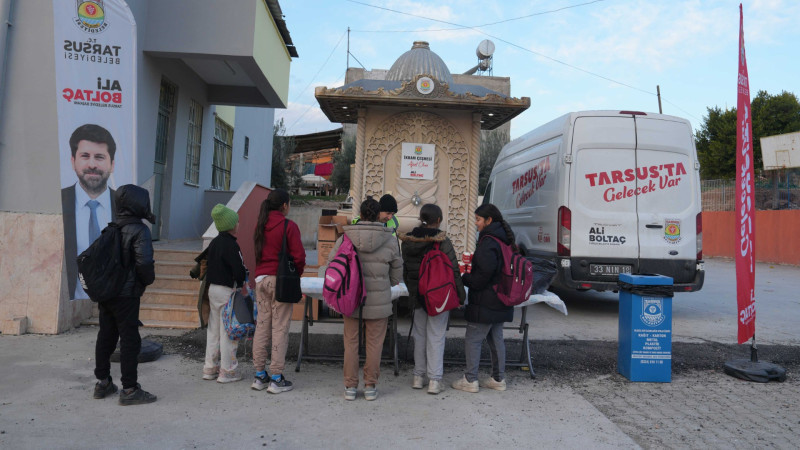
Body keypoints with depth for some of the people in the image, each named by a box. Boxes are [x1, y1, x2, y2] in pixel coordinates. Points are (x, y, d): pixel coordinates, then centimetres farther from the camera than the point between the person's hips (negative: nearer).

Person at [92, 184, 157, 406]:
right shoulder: (139, 230, -14)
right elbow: (144, 261, -24)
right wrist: (148, 280, -5)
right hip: (126, 295, -8)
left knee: (105, 337, 17)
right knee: (130, 340, -1)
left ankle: (103, 383, 29)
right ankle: (129, 390, 5)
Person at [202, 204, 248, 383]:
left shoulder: (213, 243, 9)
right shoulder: (231, 245, -17)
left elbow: (207, 264, 15)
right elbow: (239, 271, -20)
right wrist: (242, 285, -3)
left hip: (212, 289, 9)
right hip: (228, 291, -9)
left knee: (213, 330, 16)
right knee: (229, 331, -1)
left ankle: (210, 368, 24)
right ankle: (227, 371, 6)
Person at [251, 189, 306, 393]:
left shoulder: (260, 226, 10)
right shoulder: (289, 226, -10)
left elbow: (257, 252, 16)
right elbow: (298, 256, -11)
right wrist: (297, 273, 5)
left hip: (261, 279, 6)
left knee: (262, 326, 10)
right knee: (280, 328, -1)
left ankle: (260, 375, 17)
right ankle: (276, 378, 3)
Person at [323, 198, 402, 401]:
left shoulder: (345, 238, -6)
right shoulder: (390, 241, -5)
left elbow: (331, 265, 0)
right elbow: (396, 275, 3)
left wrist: (323, 270, 23)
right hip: (378, 301, -1)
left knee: (351, 343, 12)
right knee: (374, 344, 10)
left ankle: (350, 386, 19)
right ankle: (370, 386, 18)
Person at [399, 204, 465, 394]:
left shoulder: (408, 240, 1)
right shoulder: (443, 241, -14)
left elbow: (405, 269, 9)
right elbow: (453, 269, -11)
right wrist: (460, 295, -2)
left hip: (418, 295, 4)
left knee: (419, 335, 15)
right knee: (436, 336, 3)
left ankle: (418, 377, 22)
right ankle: (434, 381, 8)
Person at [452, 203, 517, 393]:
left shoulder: (488, 242, -19)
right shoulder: (504, 240, 11)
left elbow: (483, 275, -23)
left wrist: (464, 279, -7)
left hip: (485, 303, -9)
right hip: (501, 303, 9)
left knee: (472, 339, 0)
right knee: (496, 338, 16)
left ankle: (470, 380, 6)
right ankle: (499, 379, 23)